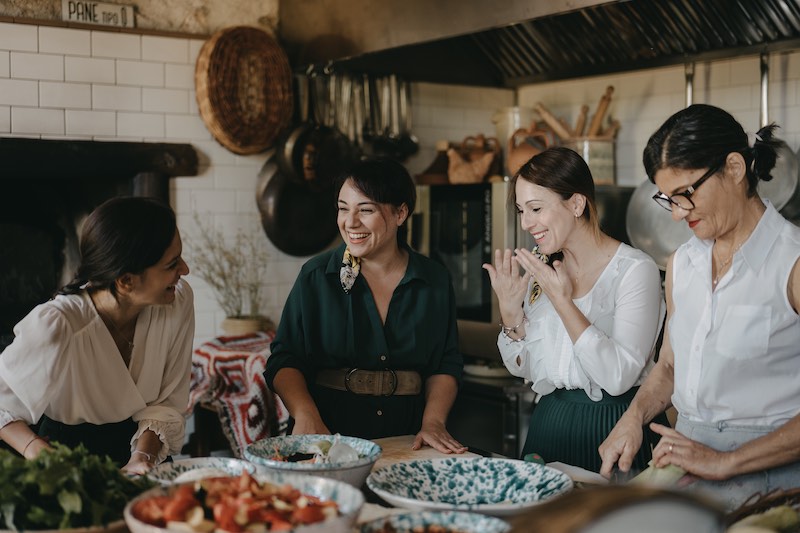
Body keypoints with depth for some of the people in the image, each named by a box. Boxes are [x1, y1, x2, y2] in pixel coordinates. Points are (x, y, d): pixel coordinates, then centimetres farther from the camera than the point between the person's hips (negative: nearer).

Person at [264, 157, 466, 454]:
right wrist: (305, 415, -15)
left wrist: (433, 421, -5)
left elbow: (445, 366, 11)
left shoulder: (435, 281, 8)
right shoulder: (316, 277, 2)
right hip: (331, 437, -1)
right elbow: (285, 361, 2)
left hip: (406, 439, 2)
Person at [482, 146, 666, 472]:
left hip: (610, 432, -6)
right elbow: (522, 368, 10)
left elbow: (619, 377, -23)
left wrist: (562, 301, -22)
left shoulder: (636, 269, -13)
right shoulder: (541, 269, 6)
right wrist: (510, 311, -7)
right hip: (548, 419, 6)